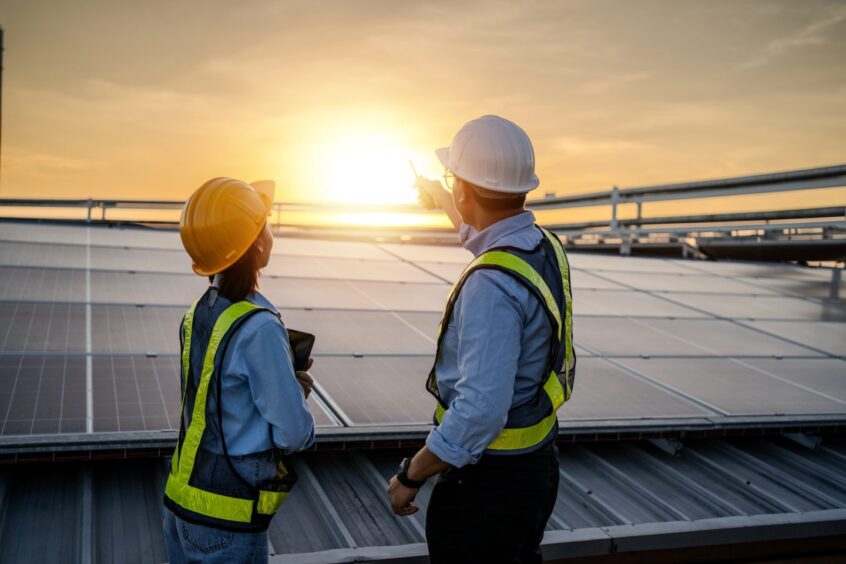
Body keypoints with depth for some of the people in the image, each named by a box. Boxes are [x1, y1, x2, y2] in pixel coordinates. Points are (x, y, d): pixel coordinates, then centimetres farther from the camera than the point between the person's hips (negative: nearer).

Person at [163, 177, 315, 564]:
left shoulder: (198, 314, 1)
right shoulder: (259, 328, -23)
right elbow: (293, 433, -17)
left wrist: (288, 382, 3)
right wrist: (298, 394, 3)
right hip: (227, 519, -7)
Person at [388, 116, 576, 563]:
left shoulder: (492, 284, -29)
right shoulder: (546, 248, 0)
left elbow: (480, 409, -33)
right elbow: (486, 238, 25)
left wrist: (410, 476, -19)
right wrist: (442, 201, 40)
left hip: (488, 480, -9)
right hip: (537, 464, 9)